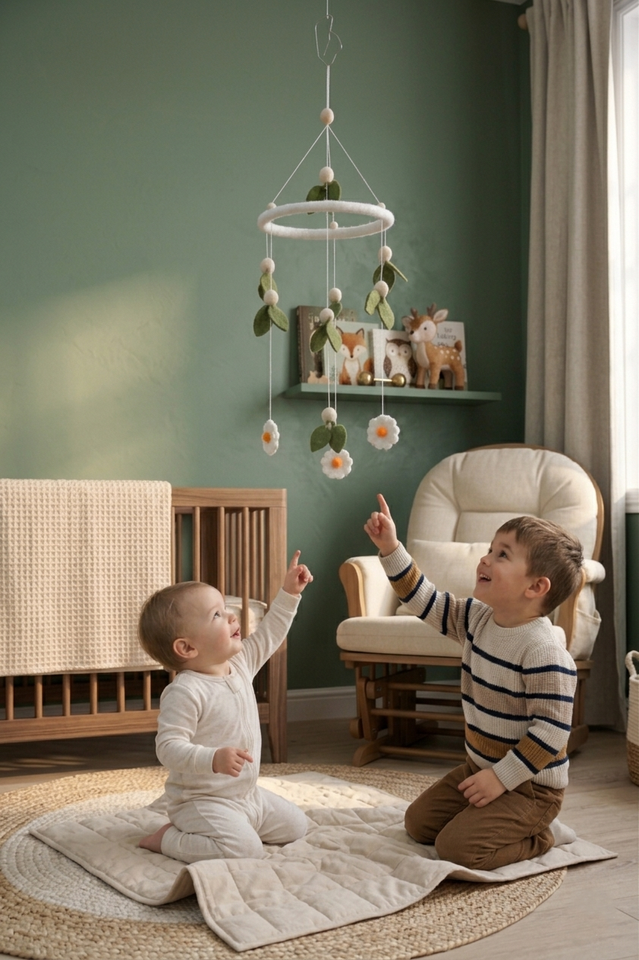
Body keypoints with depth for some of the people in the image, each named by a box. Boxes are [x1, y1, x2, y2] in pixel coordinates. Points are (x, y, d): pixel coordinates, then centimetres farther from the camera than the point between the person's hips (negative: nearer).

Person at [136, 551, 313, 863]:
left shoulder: (240, 664, 0)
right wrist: (213, 759, -43)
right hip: (202, 800, -9)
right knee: (245, 850, -27)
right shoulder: (185, 692, -25)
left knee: (294, 824, 14)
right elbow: (168, 747, -29)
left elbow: (268, 635, 16)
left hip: (247, 794, 9)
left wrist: (289, 593, 13)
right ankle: (169, 839, -6)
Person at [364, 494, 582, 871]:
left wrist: (501, 778, -24)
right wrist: (391, 549, -3)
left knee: (457, 847, -18)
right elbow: (427, 601, 5)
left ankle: (540, 837, 6)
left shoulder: (545, 653, -28)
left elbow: (552, 729, -27)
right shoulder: (478, 618, -3)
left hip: (530, 784, -8)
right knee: (418, 822, 13)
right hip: (480, 767, 8)